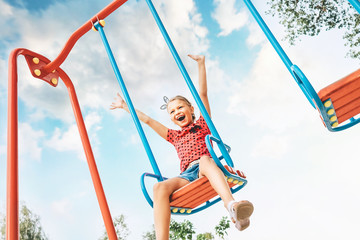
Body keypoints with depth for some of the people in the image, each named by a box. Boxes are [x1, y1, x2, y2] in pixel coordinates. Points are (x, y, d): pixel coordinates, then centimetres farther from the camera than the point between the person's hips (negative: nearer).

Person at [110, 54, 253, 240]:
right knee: (160, 186, -29)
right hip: (188, 175, 3)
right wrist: (125, 106, 43)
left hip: (208, 169, -2)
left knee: (204, 158, -38)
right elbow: (147, 120, 36)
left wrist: (201, 63, 14)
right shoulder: (174, 136, 31)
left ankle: (231, 205, -61)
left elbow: (203, 94, 17)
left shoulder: (202, 124, 24)